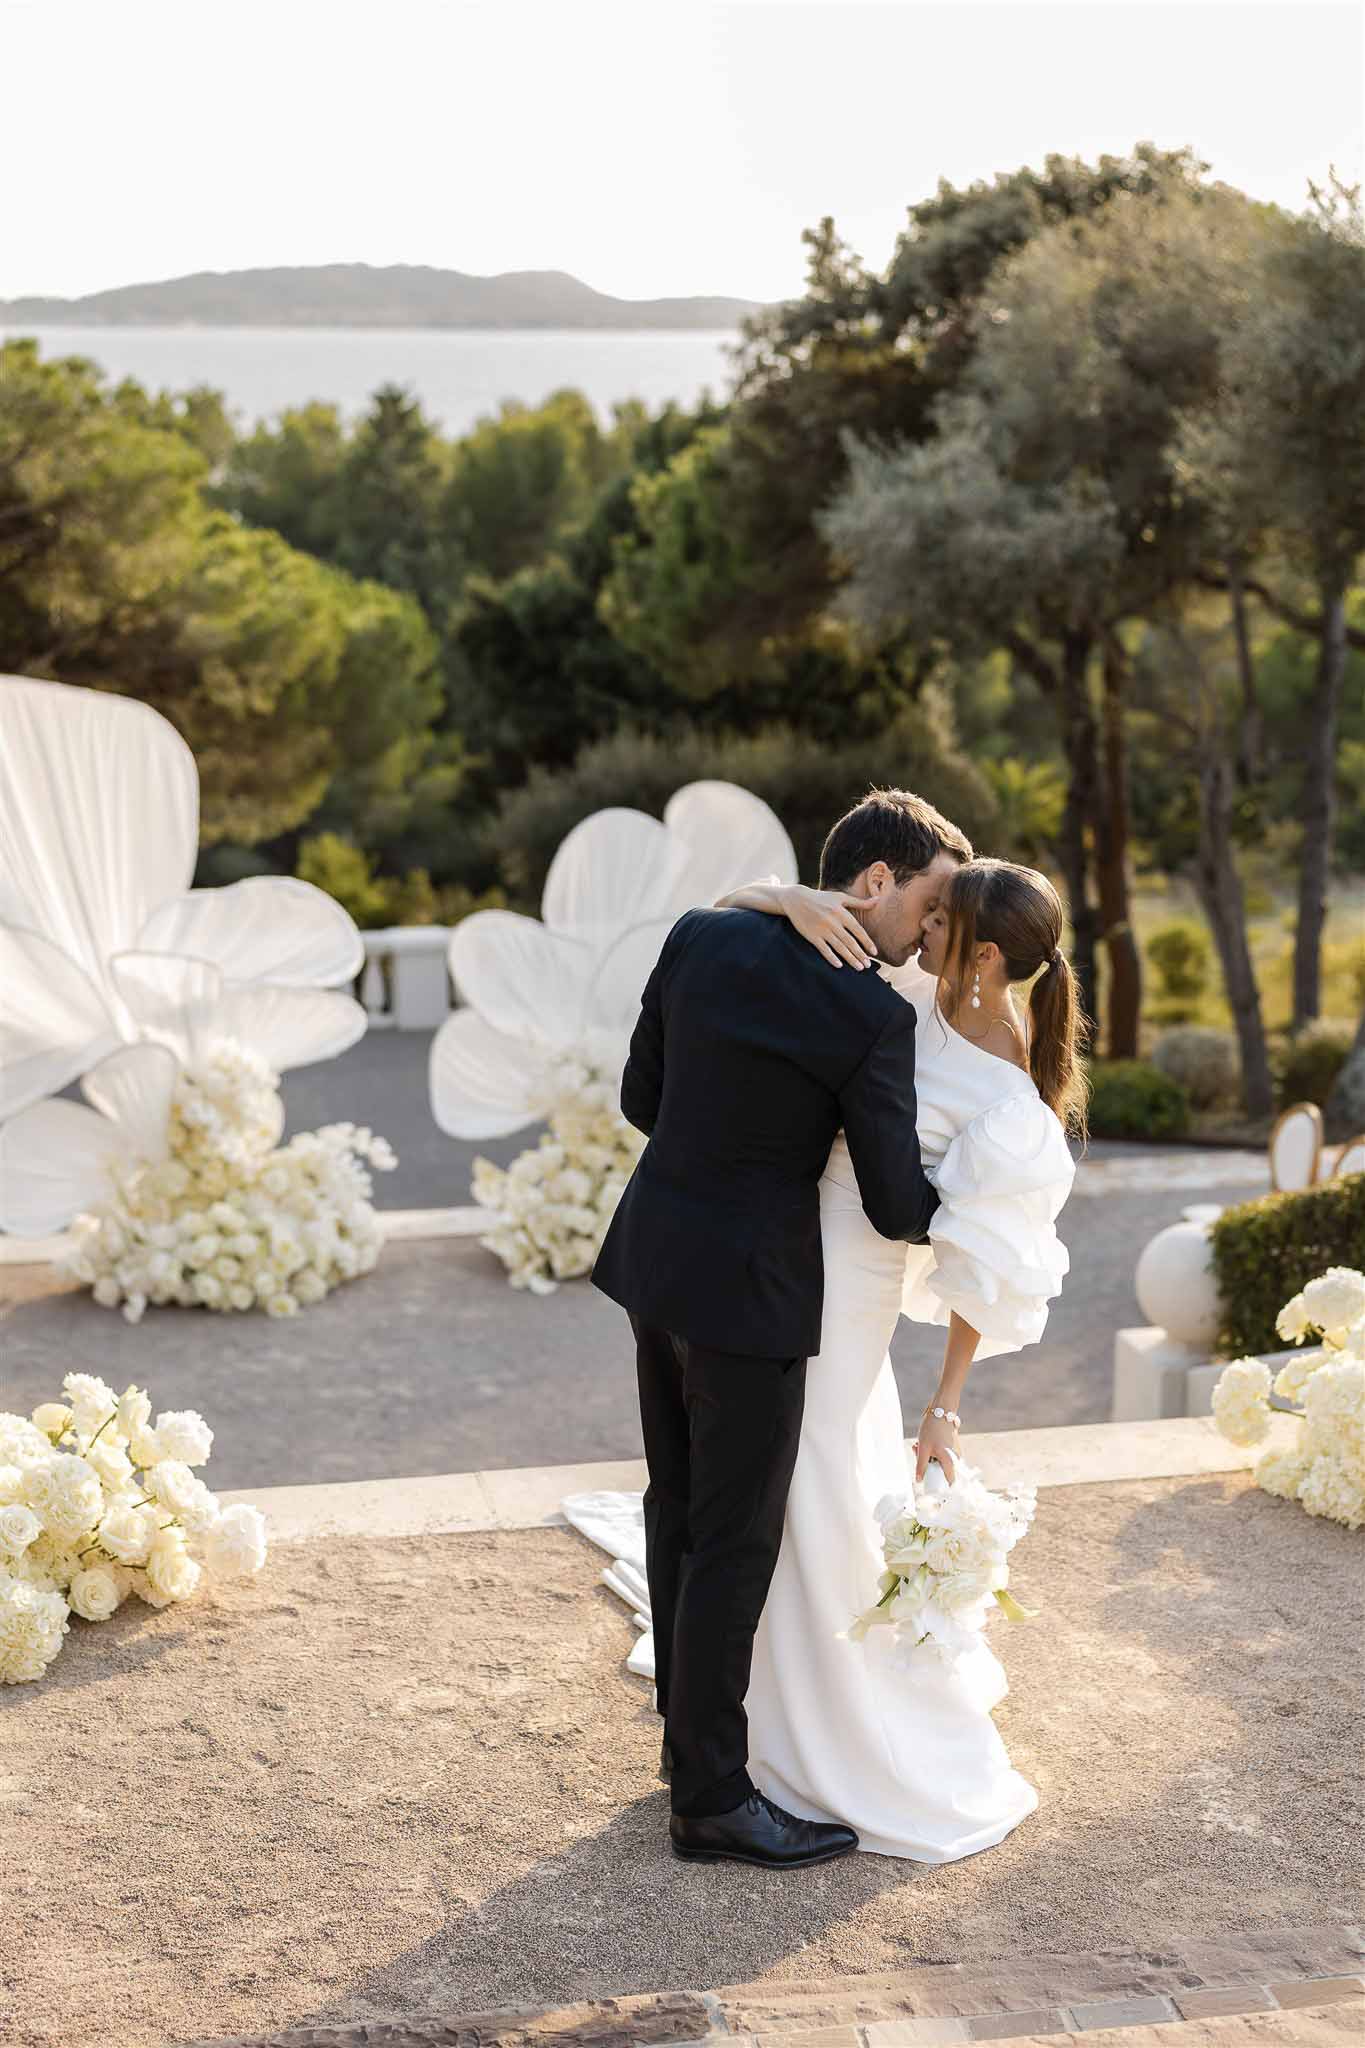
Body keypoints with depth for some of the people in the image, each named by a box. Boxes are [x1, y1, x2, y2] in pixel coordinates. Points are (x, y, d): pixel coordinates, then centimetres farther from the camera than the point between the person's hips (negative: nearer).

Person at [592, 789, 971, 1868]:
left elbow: (643, 1096, 9)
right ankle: (713, 1798, 12)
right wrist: (940, 1201, 10)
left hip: (656, 1253, 8)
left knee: (680, 1509, 19)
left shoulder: (699, 936, 0)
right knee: (736, 1544, 3)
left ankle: (691, 1730, 34)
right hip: (746, 1290, -8)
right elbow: (897, 1209, -13)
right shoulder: (873, 1014, -19)